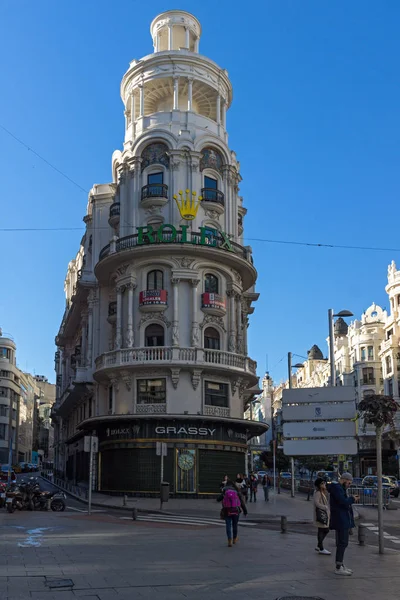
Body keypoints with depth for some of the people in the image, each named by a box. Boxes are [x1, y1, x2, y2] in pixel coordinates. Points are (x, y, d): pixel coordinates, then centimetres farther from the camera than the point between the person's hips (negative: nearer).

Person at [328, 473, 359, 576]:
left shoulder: (340, 488, 18)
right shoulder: (336, 488, -15)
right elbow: (343, 502, -24)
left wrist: (351, 499, 5)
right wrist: (352, 499, -9)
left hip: (344, 520, 11)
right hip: (341, 521, -11)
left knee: (342, 543, 14)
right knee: (342, 543, -10)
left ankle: (341, 565, 20)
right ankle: (338, 568, -8)